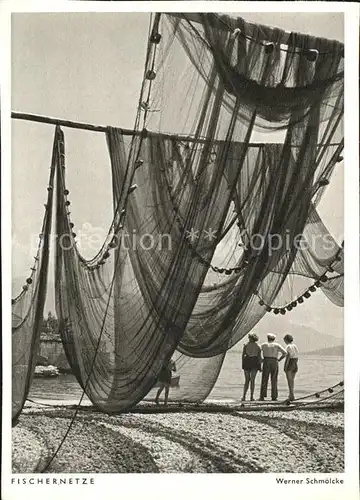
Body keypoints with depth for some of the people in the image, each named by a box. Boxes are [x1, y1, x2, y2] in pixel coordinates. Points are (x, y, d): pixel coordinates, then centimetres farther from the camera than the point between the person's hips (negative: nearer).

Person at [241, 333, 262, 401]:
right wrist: (260, 366, 3)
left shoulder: (246, 345, 4)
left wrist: (243, 364, 6)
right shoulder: (258, 346, 4)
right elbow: (259, 357, 0)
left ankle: (244, 396, 1)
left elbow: (243, 355, 0)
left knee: (247, 380, 10)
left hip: (247, 362, 1)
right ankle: (251, 397, -3)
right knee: (252, 380, 3)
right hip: (254, 362, -1)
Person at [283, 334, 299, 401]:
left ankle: (292, 396, -13)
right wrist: (295, 366, 19)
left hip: (289, 364, -8)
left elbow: (288, 356, -18)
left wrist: (285, 366, -18)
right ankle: (291, 395, 17)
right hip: (295, 364, 8)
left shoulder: (288, 346, -11)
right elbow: (296, 357, 13)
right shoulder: (295, 346, 13)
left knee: (289, 380, -8)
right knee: (292, 380, 13)